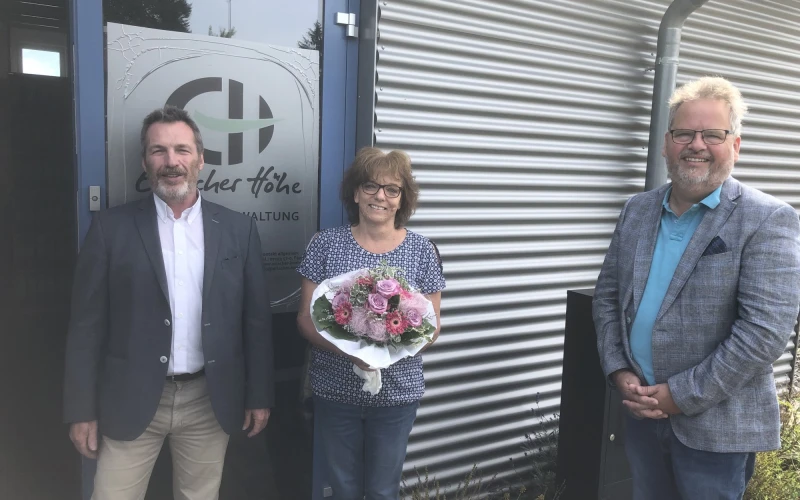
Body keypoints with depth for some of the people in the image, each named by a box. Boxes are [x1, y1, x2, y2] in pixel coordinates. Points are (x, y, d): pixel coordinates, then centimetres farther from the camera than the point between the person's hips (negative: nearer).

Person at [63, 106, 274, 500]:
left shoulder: (238, 229, 1)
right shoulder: (111, 227, -2)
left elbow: (256, 318, 3)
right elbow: (88, 324, -1)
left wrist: (259, 395, 4)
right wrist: (82, 409, -3)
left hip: (210, 401, 1)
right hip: (131, 401, -1)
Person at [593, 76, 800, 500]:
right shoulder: (637, 210, 4)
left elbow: (765, 330, -18)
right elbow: (607, 294, 8)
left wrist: (682, 396, -16)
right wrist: (618, 371, -4)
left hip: (716, 426, -4)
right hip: (642, 412, 5)